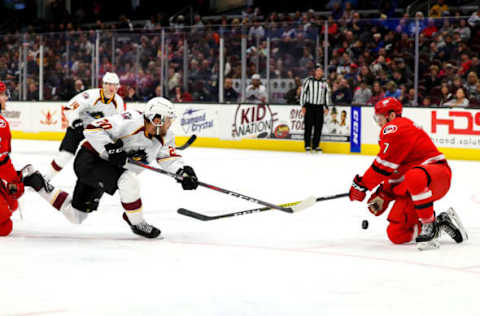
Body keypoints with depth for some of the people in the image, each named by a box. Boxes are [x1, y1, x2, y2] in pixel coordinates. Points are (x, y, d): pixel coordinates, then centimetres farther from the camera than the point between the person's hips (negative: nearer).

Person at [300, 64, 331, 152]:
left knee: (318, 126, 0)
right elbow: (303, 92, -1)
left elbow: (327, 94, 16)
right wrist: (303, 106, -5)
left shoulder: (324, 82, 8)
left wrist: (326, 106, 9)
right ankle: (307, 146, 2)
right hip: (309, 106, -3)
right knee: (308, 126, -5)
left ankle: (315, 145, 8)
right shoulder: (308, 80, -2)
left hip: (319, 107, 3)